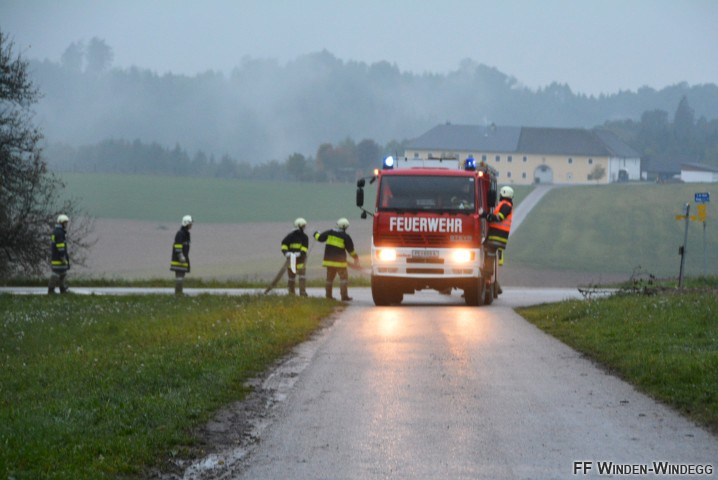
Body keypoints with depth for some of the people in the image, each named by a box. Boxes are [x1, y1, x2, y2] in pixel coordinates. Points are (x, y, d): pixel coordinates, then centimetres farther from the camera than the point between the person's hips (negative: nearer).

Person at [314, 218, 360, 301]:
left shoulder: (330, 232, 3)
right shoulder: (346, 237, -6)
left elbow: (320, 238, 11)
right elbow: (350, 249, 2)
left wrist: (316, 234, 34)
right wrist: (355, 257, 19)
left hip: (329, 259, 5)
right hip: (339, 260, -5)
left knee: (329, 278, 14)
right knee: (343, 277, -4)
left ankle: (328, 295, 14)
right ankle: (344, 296, -12)